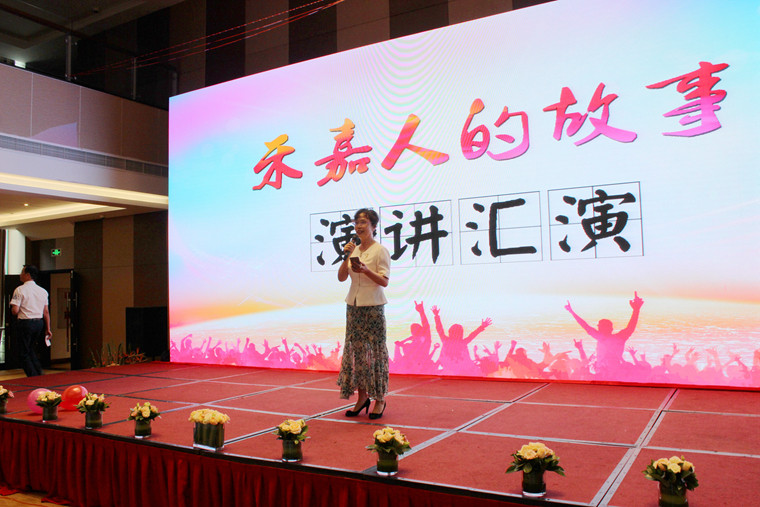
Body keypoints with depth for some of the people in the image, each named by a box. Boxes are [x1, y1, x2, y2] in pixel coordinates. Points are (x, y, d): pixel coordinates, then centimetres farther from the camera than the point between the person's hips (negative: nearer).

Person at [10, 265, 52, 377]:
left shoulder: (20, 290, -11)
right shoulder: (43, 291, 6)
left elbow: (15, 311, -16)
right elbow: (46, 312, 8)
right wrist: (48, 329, 12)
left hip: (25, 323, -6)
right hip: (39, 323, 6)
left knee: (24, 353, 5)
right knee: (30, 349, 23)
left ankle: (34, 379, 1)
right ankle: (40, 373, 15)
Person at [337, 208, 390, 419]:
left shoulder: (381, 251, -4)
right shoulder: (354, 250, 12)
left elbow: (384, 281, -11)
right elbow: (341, 277, 7)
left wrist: (366, 271, -26)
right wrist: (346, 258, -7)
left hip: (373, 307, -6)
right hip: (354, 306, 6)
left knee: (376, 351, -2)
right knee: (356, 350, 6)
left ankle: (380, 400, 8)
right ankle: (362, 397, 17)